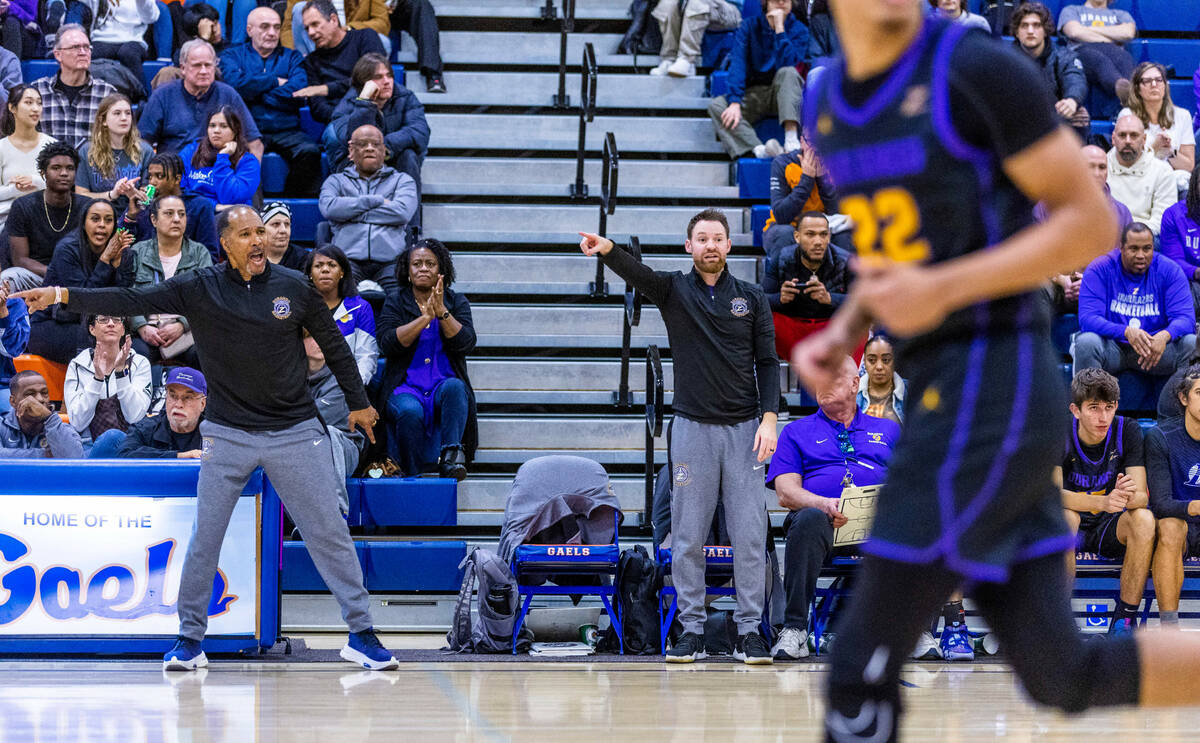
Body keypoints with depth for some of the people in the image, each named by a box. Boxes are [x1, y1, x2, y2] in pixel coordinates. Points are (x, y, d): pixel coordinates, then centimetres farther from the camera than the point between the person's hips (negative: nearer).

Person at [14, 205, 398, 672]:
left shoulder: (294, 288, 0)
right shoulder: (200, 290, -3)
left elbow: (333, 344, 11)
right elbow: (131, 301, -9)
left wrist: (358, 402, 17)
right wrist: (61, 296, -19)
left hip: (295, 432, 0)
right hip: (228, 435, 0)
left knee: (329, 533, 2)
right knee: (204, 538, 1)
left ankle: (361, 634, 10)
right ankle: (190, 639, 13)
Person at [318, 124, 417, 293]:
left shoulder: (401, 180, 25)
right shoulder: (336, 181, 26)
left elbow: (402, 212, 2)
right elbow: (329, 208, 2)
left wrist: (351, 212, 4)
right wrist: (377, 201, 2)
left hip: (390, 261, 0)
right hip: (349, 258, 0)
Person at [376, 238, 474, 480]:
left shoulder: (456, 302, 11)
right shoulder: (396, 301, 9)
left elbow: (466, 344, -5)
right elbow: (387, 344, -8)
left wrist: (442, 312, -15)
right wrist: (425, 317, -15)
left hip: (445, 382, 1)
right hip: (405, 386, -1)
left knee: (454, 387, -34)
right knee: (410, 411, -34)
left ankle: (451, 456, -37)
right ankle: (411, 476, -20)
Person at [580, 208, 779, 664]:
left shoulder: (752, 299, 8)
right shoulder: (674, 291, 3)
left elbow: (768, 362, 7)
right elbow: (637, 273, -17)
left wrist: (769, 418, -5)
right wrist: (608, 251, -39)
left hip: (744, 428, 0)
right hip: (693, 426, 0)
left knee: (749, 535, -1)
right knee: (688, 536, 1)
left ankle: (749, 631, 5)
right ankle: (691, 630, 8)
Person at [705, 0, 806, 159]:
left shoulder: (798, 30, -3)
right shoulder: (749, 26, -1)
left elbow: (785, 64, -20)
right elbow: (737, 64, -14)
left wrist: (779, 28, -22)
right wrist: (734, 102, -28)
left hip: (782, 91, -1)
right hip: (753, 95, 1)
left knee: (788, 72, -32)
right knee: (716, 106, -25)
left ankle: (791, 139, -45)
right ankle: (760, 150, -49)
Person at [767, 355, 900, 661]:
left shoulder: (887, 430, 27)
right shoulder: (797, 432, 22)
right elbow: (786, 491, 7)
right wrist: (824, 504, -15)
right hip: (825, 518, -1)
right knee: (809, 519, -38)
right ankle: (795, 630, -39)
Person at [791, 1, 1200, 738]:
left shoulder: (982, 69, -12)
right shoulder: (828, 103, 13)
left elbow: (1094, 223, -10)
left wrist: (943, 292, -19)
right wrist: (839, 336, 7)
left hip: (996, 391, -8)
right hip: (943, 395, 8)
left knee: (862, 667, -6)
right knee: (1064, 678, 10)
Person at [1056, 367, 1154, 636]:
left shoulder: (1128, 430, -10)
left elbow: (1142, 496, -14)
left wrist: (1128, 496, -41)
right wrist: (1103, 502, -42)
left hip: (1111, 529, 2)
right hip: (1074, 530, -2)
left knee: (1144, 519, -30)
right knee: (1064, 516, -35)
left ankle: (1124, 619, -22)